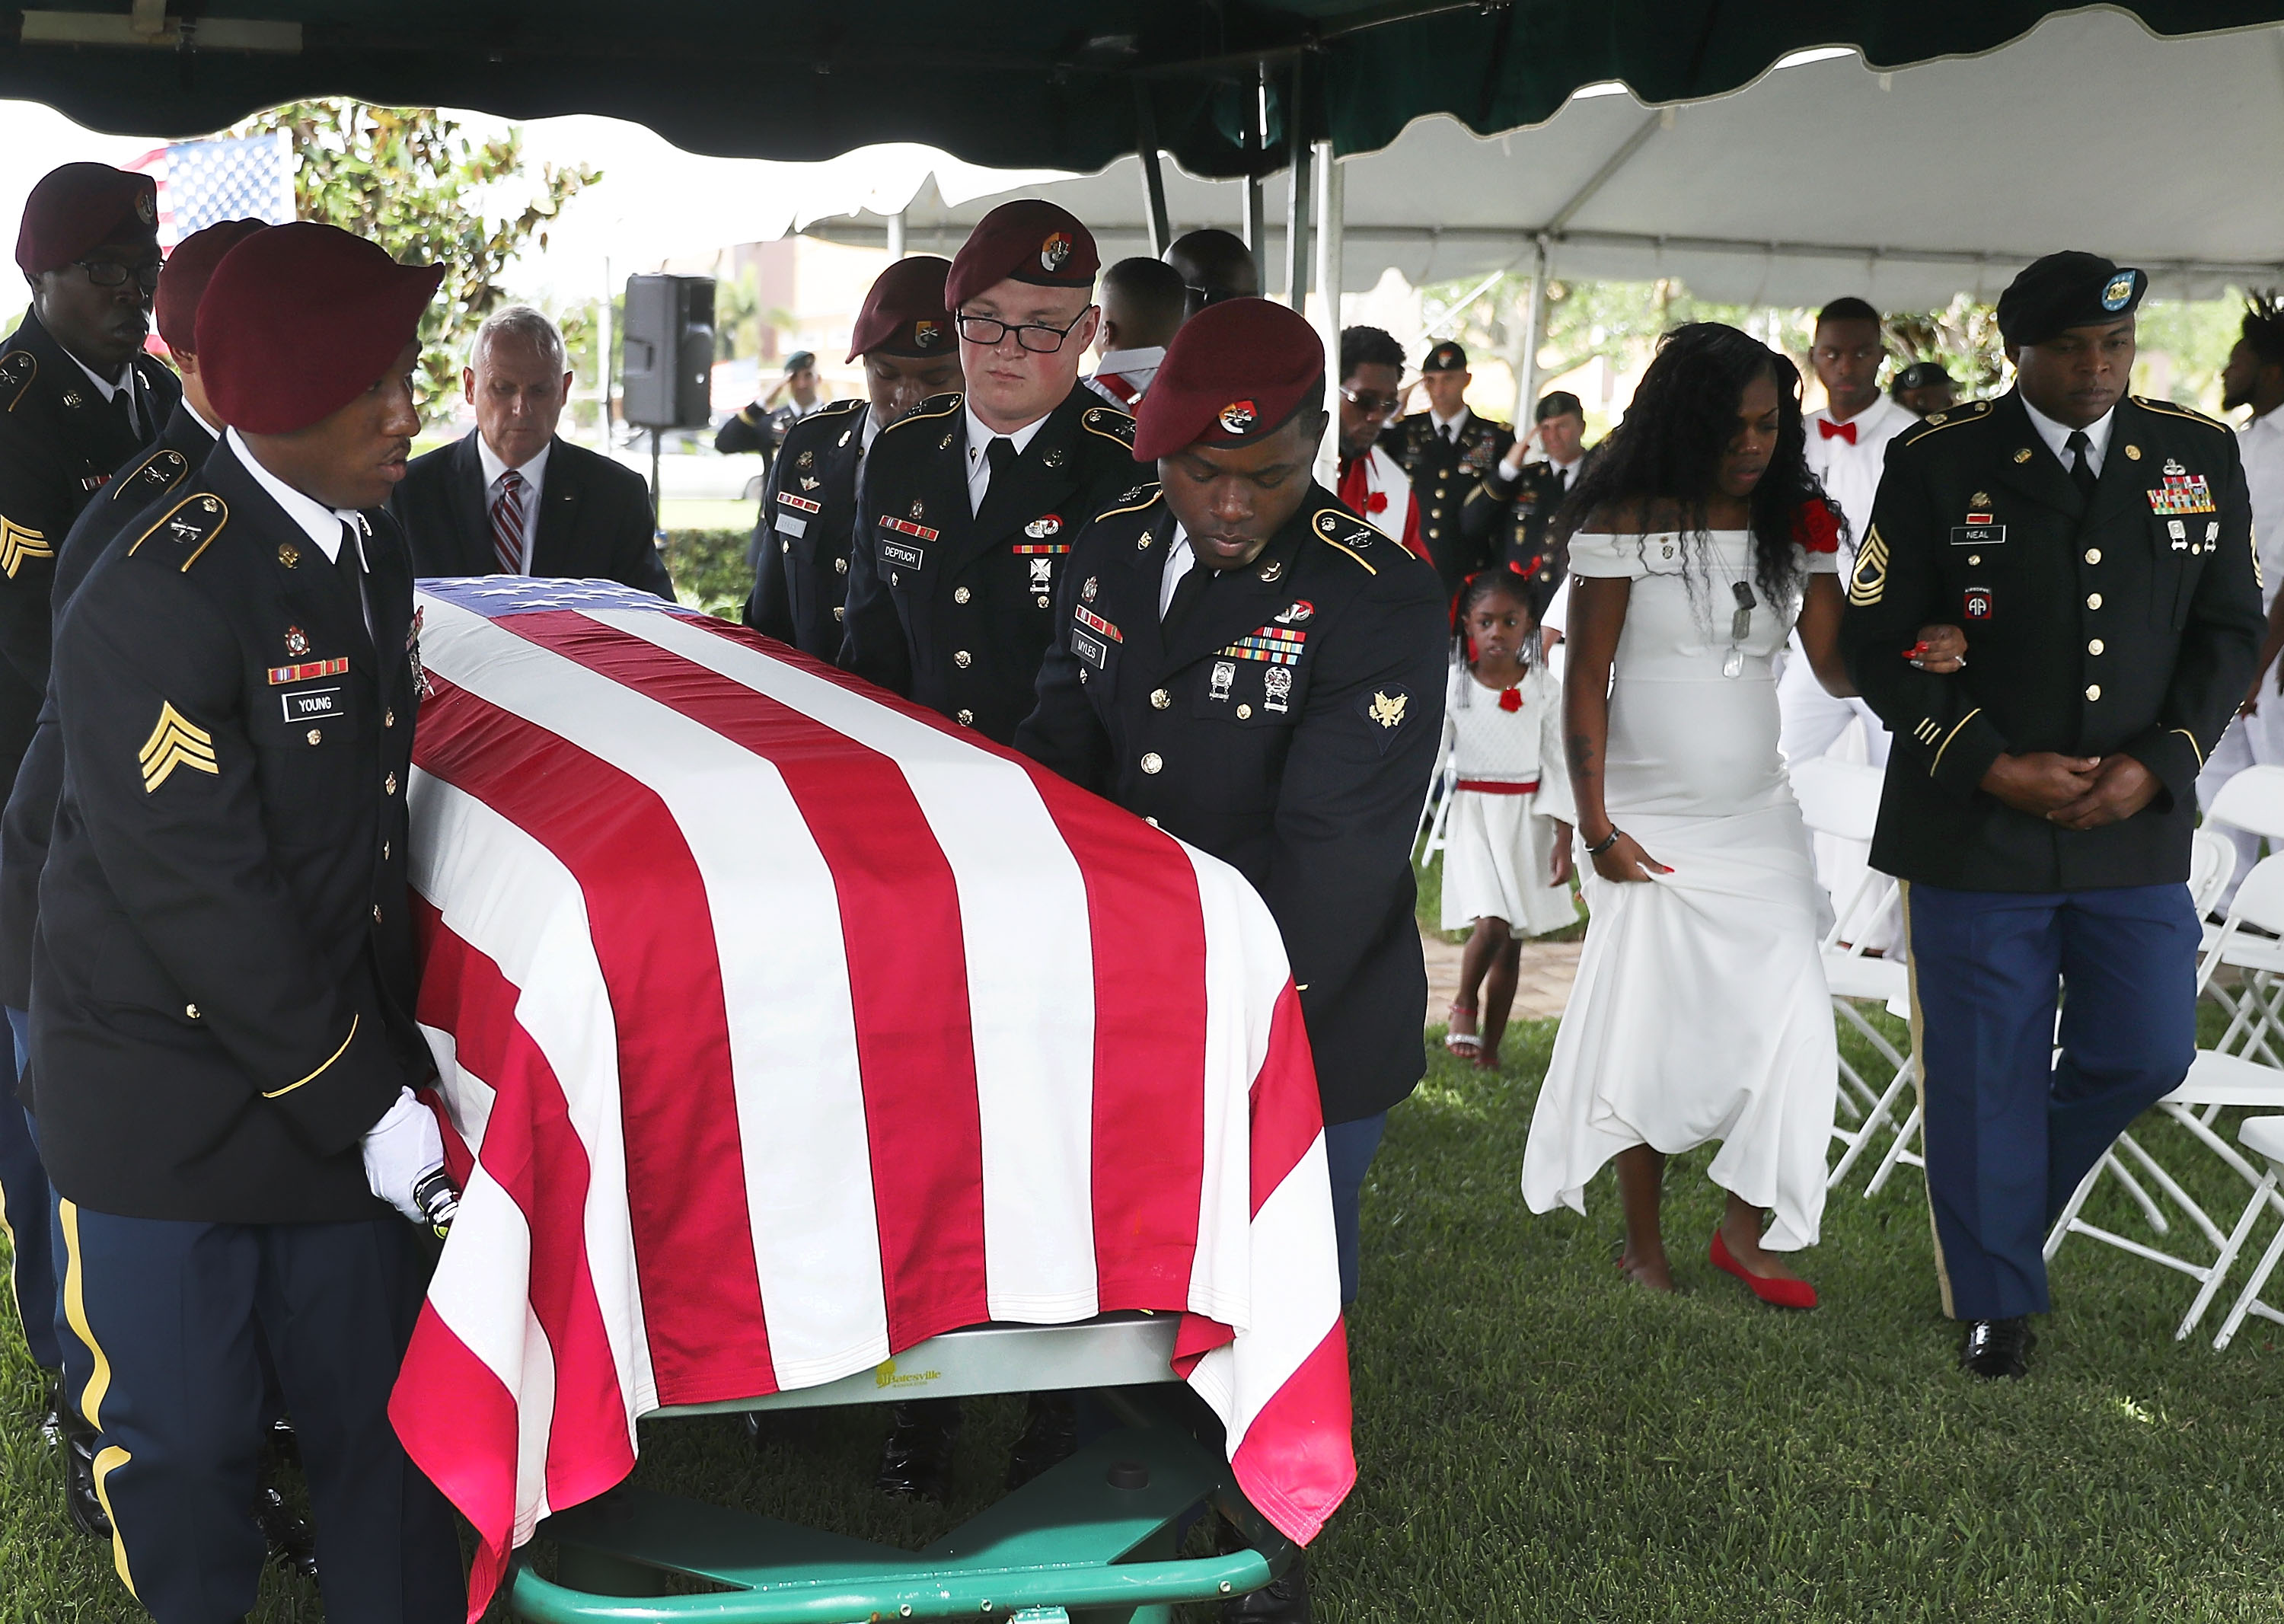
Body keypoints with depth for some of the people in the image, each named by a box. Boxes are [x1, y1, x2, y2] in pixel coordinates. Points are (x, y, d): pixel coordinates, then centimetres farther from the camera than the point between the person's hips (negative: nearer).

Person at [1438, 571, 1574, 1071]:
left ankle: (1489, 1048, 19)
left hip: (1527, 816, 2)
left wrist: (1564, 836, -4)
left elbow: (1558, 763, 1)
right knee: (1492, 923, -19)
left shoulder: (1544, 687, -1)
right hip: (1472, 811, -2)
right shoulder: (1452, 684, -4)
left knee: (1513, 940, 7)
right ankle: (1464, 1004, 10)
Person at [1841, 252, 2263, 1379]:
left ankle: (2007, 1196, 36)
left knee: (2146, 1054, 7)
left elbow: (2229, 630, 7)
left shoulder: (2199, 457, 3)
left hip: (2137, 825, 3)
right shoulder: (1938, 464, -6)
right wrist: (1992, 768, -14)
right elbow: (1878, 640, -5)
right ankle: (1995, 1298, 25)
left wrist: (2158, 764, -8)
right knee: (1984, 1074, 6)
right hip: (1976, 827, -3)